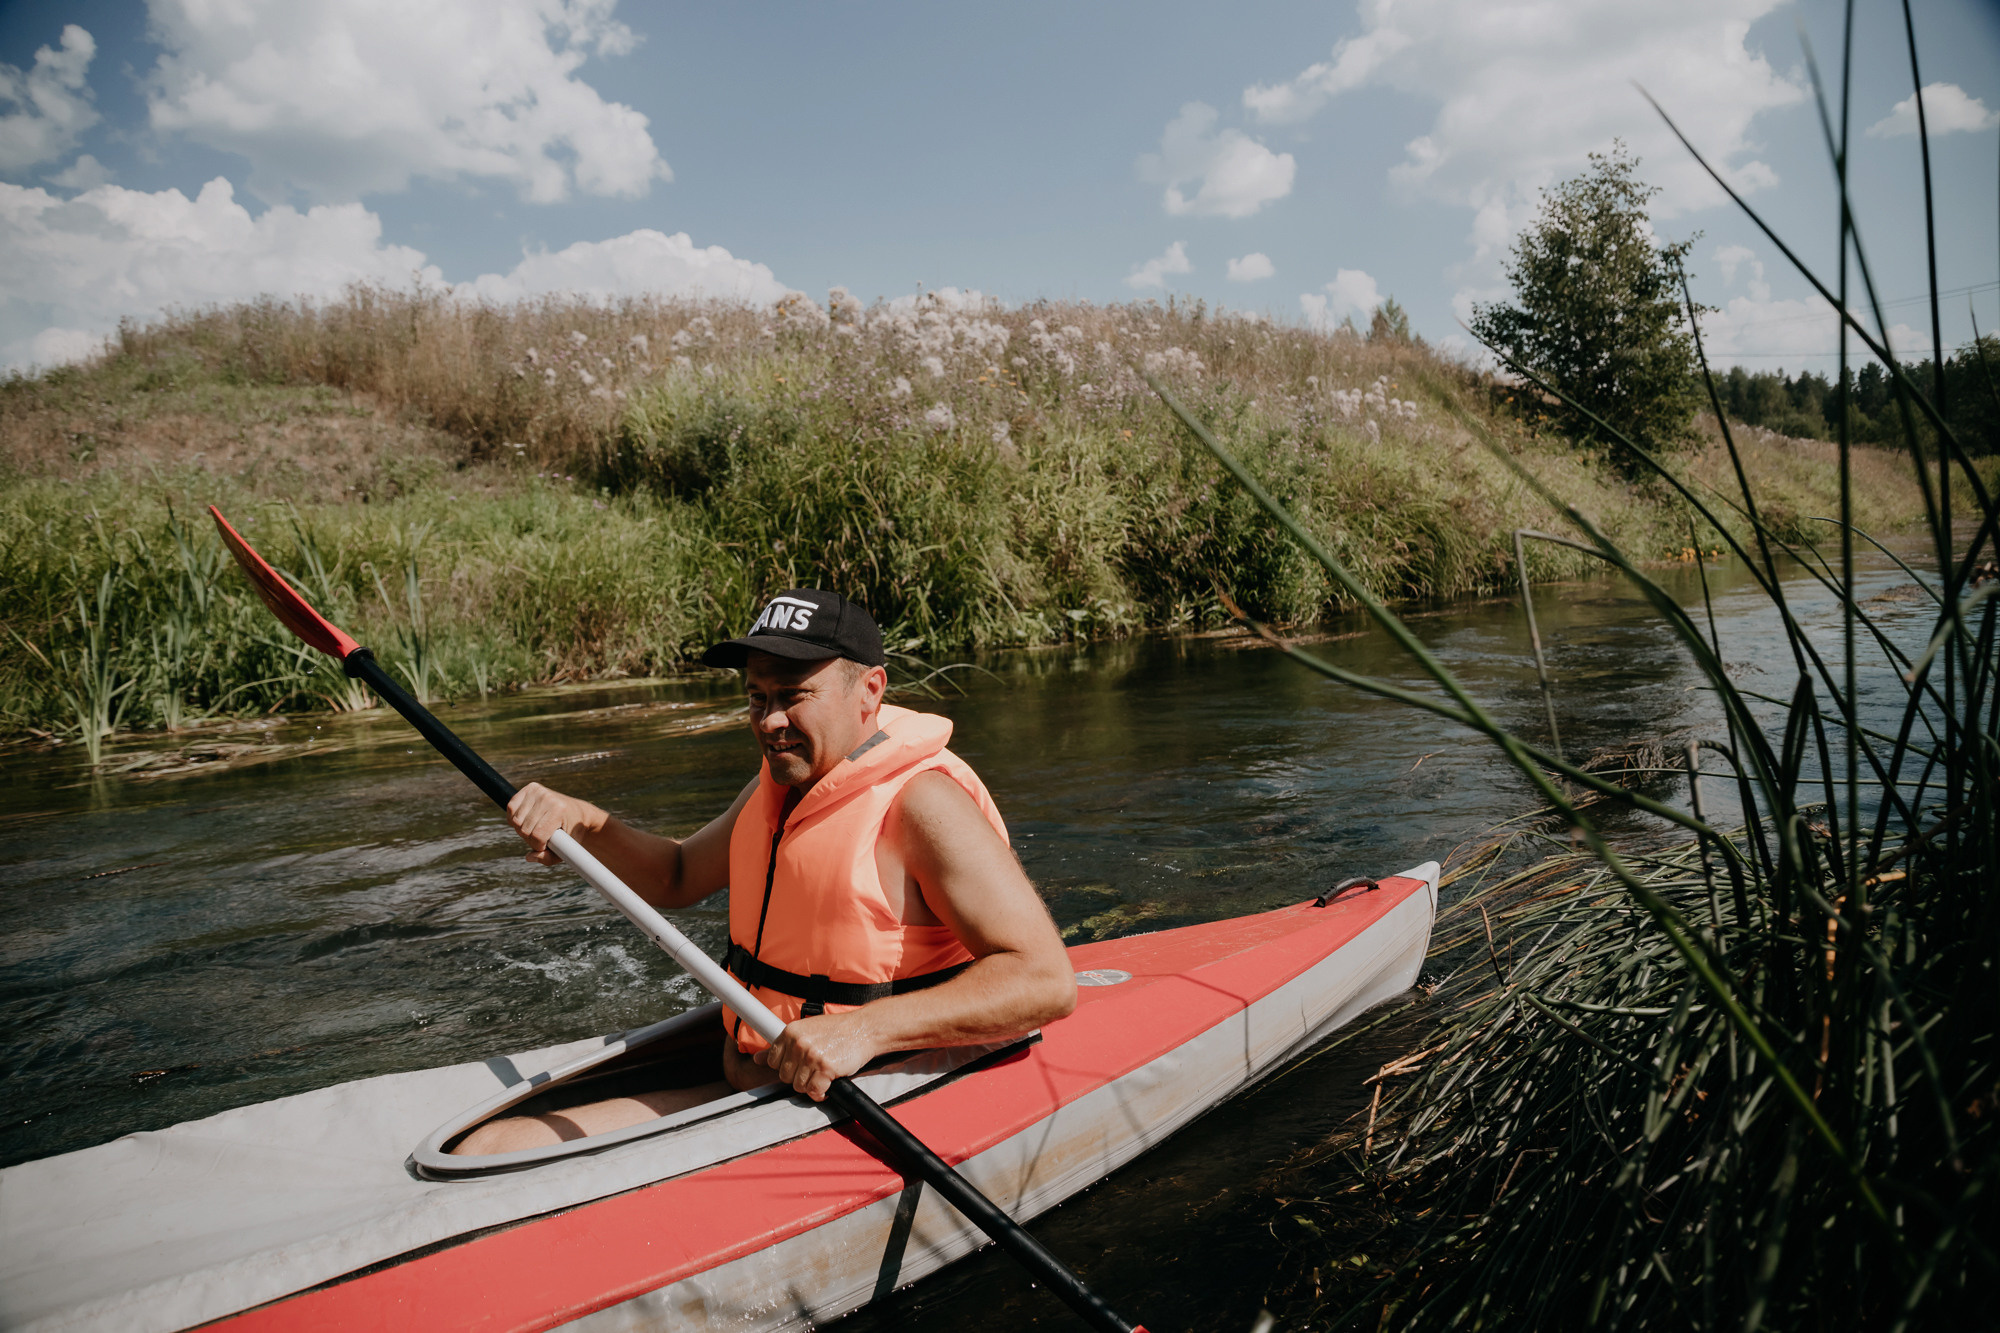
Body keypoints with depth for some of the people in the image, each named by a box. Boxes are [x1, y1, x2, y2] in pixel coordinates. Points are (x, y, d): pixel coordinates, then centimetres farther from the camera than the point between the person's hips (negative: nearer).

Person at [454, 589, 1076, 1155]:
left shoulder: (919, 802, -18)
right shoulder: (777, 787, 9)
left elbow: (1047, 982, -25)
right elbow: (677, 879, 25)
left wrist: (867, 1028, -35)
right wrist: (584, 823, 6)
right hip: (738, 1097, 7)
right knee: (488, 1149, -5)